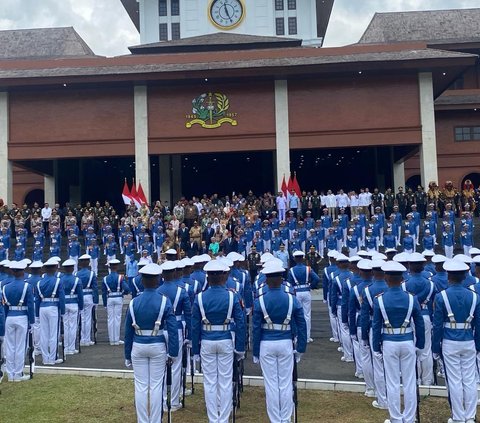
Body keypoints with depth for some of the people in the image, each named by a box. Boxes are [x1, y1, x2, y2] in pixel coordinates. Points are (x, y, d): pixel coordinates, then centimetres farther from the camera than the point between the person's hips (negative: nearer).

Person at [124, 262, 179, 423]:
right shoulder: (164, 301, -11)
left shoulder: (134, 303, -5)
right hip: (158, 347, -1)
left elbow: (128, 331, 1)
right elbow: (172, 329, -12)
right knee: (156, 386, 8)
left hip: (138, 347, 1)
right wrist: (172, 352, -4)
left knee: (140, 386, 9)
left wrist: (128, 355, 10)